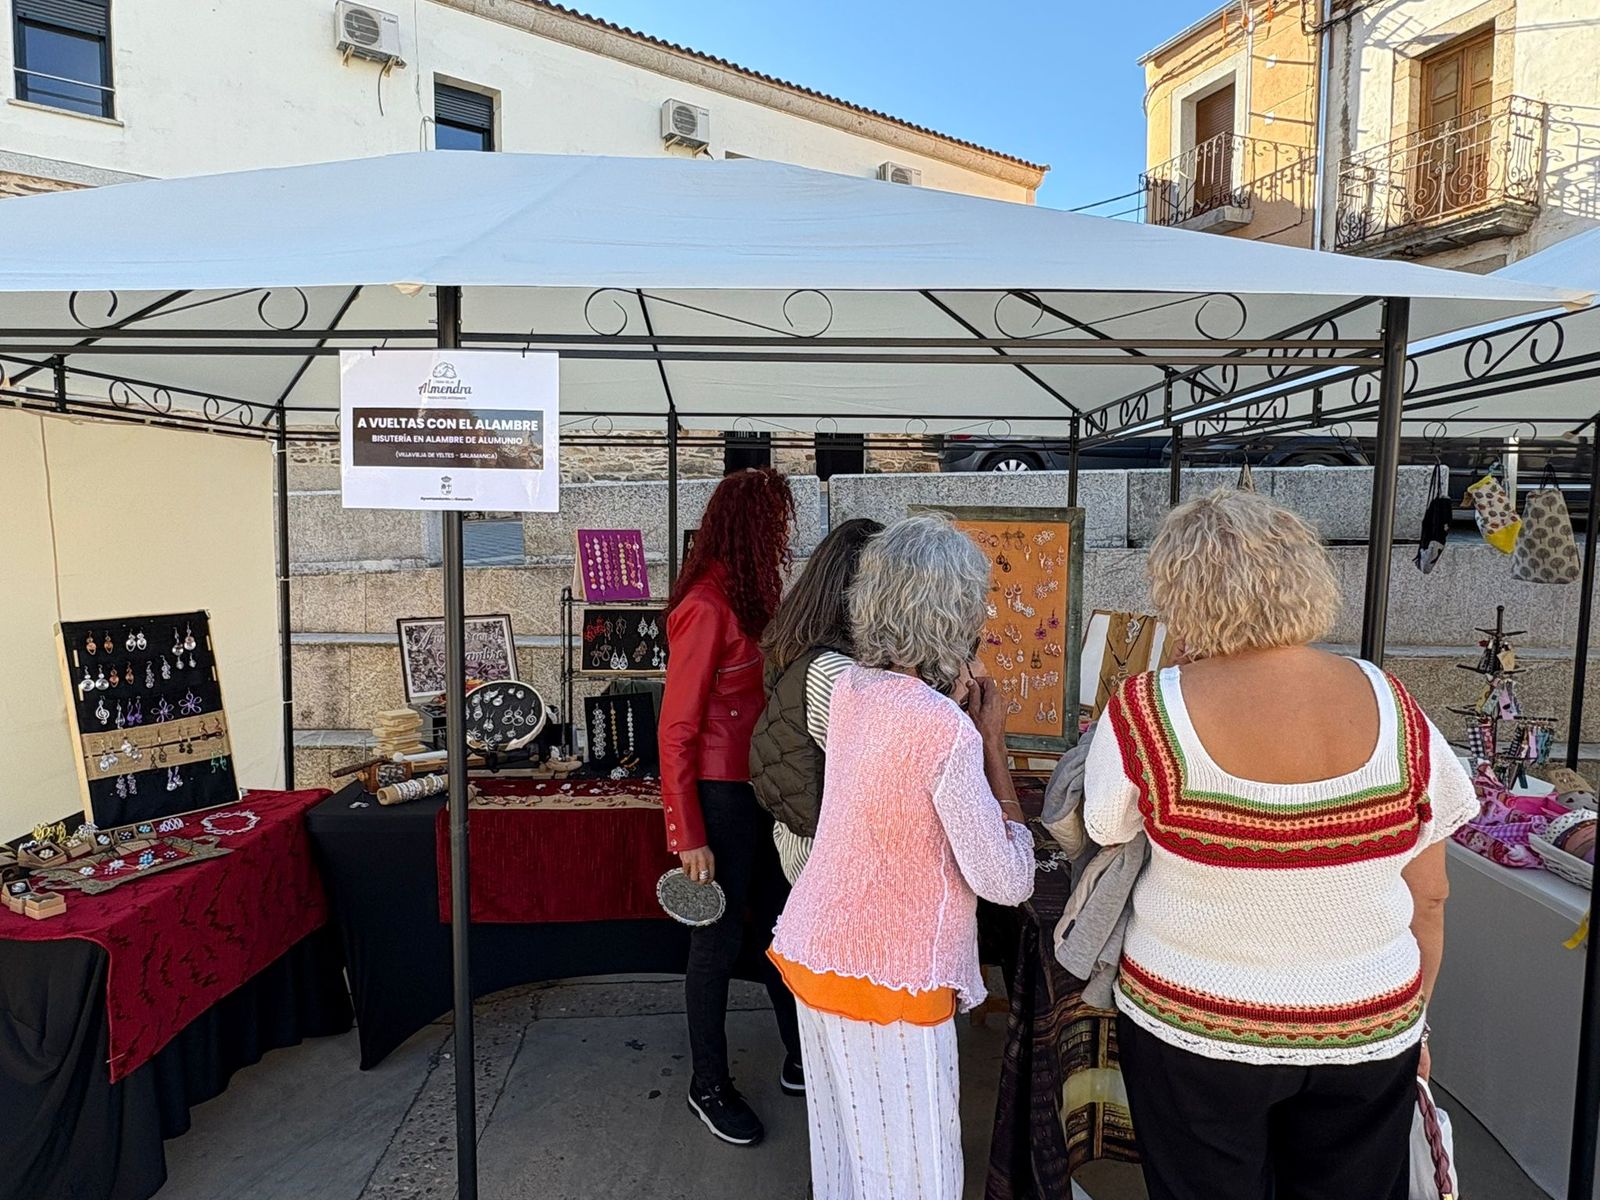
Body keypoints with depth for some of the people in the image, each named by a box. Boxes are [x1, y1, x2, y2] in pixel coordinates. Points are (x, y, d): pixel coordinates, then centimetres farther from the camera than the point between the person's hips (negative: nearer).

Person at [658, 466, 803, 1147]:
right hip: (720, 798, -8)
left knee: (780, 925, 19)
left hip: (759, 792, 8)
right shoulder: (707, 607, -20)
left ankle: (800, 1064, 38)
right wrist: (689, 837, -16)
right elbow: (677, 730, -18)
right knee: (718, 943, 8)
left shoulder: (745, 598, 5)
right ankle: (709, 1087, 30)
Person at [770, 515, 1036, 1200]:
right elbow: (1007, 882, -16)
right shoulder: (949, 732, -24)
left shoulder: (848, 689, -2)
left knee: (845, 1142, 25)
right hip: (888, 980, -7)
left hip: (816, 950, 8)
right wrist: (993, 744, -12)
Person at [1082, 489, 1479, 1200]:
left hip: (1192, 1030, -2)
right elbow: (1429, 896, -2)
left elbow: (1103, 835, -5)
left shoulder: (1146, 711, -22)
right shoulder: (1390, 707, -11)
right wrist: (1413, 1018, 14)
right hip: (1369, 1034, 3)